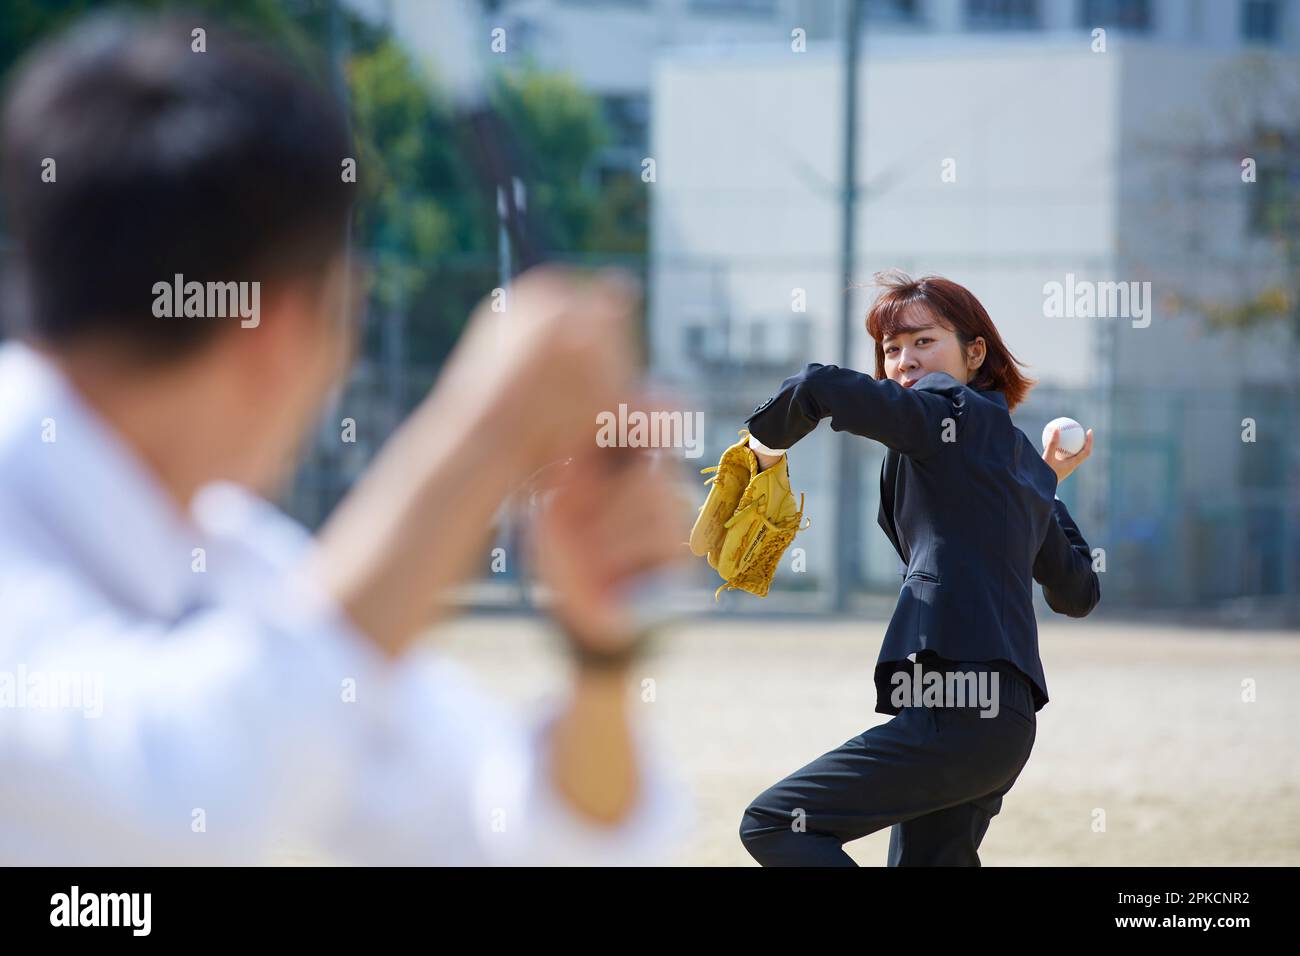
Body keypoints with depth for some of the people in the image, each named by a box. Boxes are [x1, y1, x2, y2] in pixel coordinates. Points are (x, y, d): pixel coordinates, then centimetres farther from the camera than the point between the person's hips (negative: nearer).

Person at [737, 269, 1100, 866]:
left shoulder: (946, 412, -2)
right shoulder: (1022, 460, 23)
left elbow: (819, 388, -15)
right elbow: (1078, 594, 32)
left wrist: (766, 439, 5)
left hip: (955, 714, -10)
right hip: (1006, 718, 10)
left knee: (771, 823, -8)